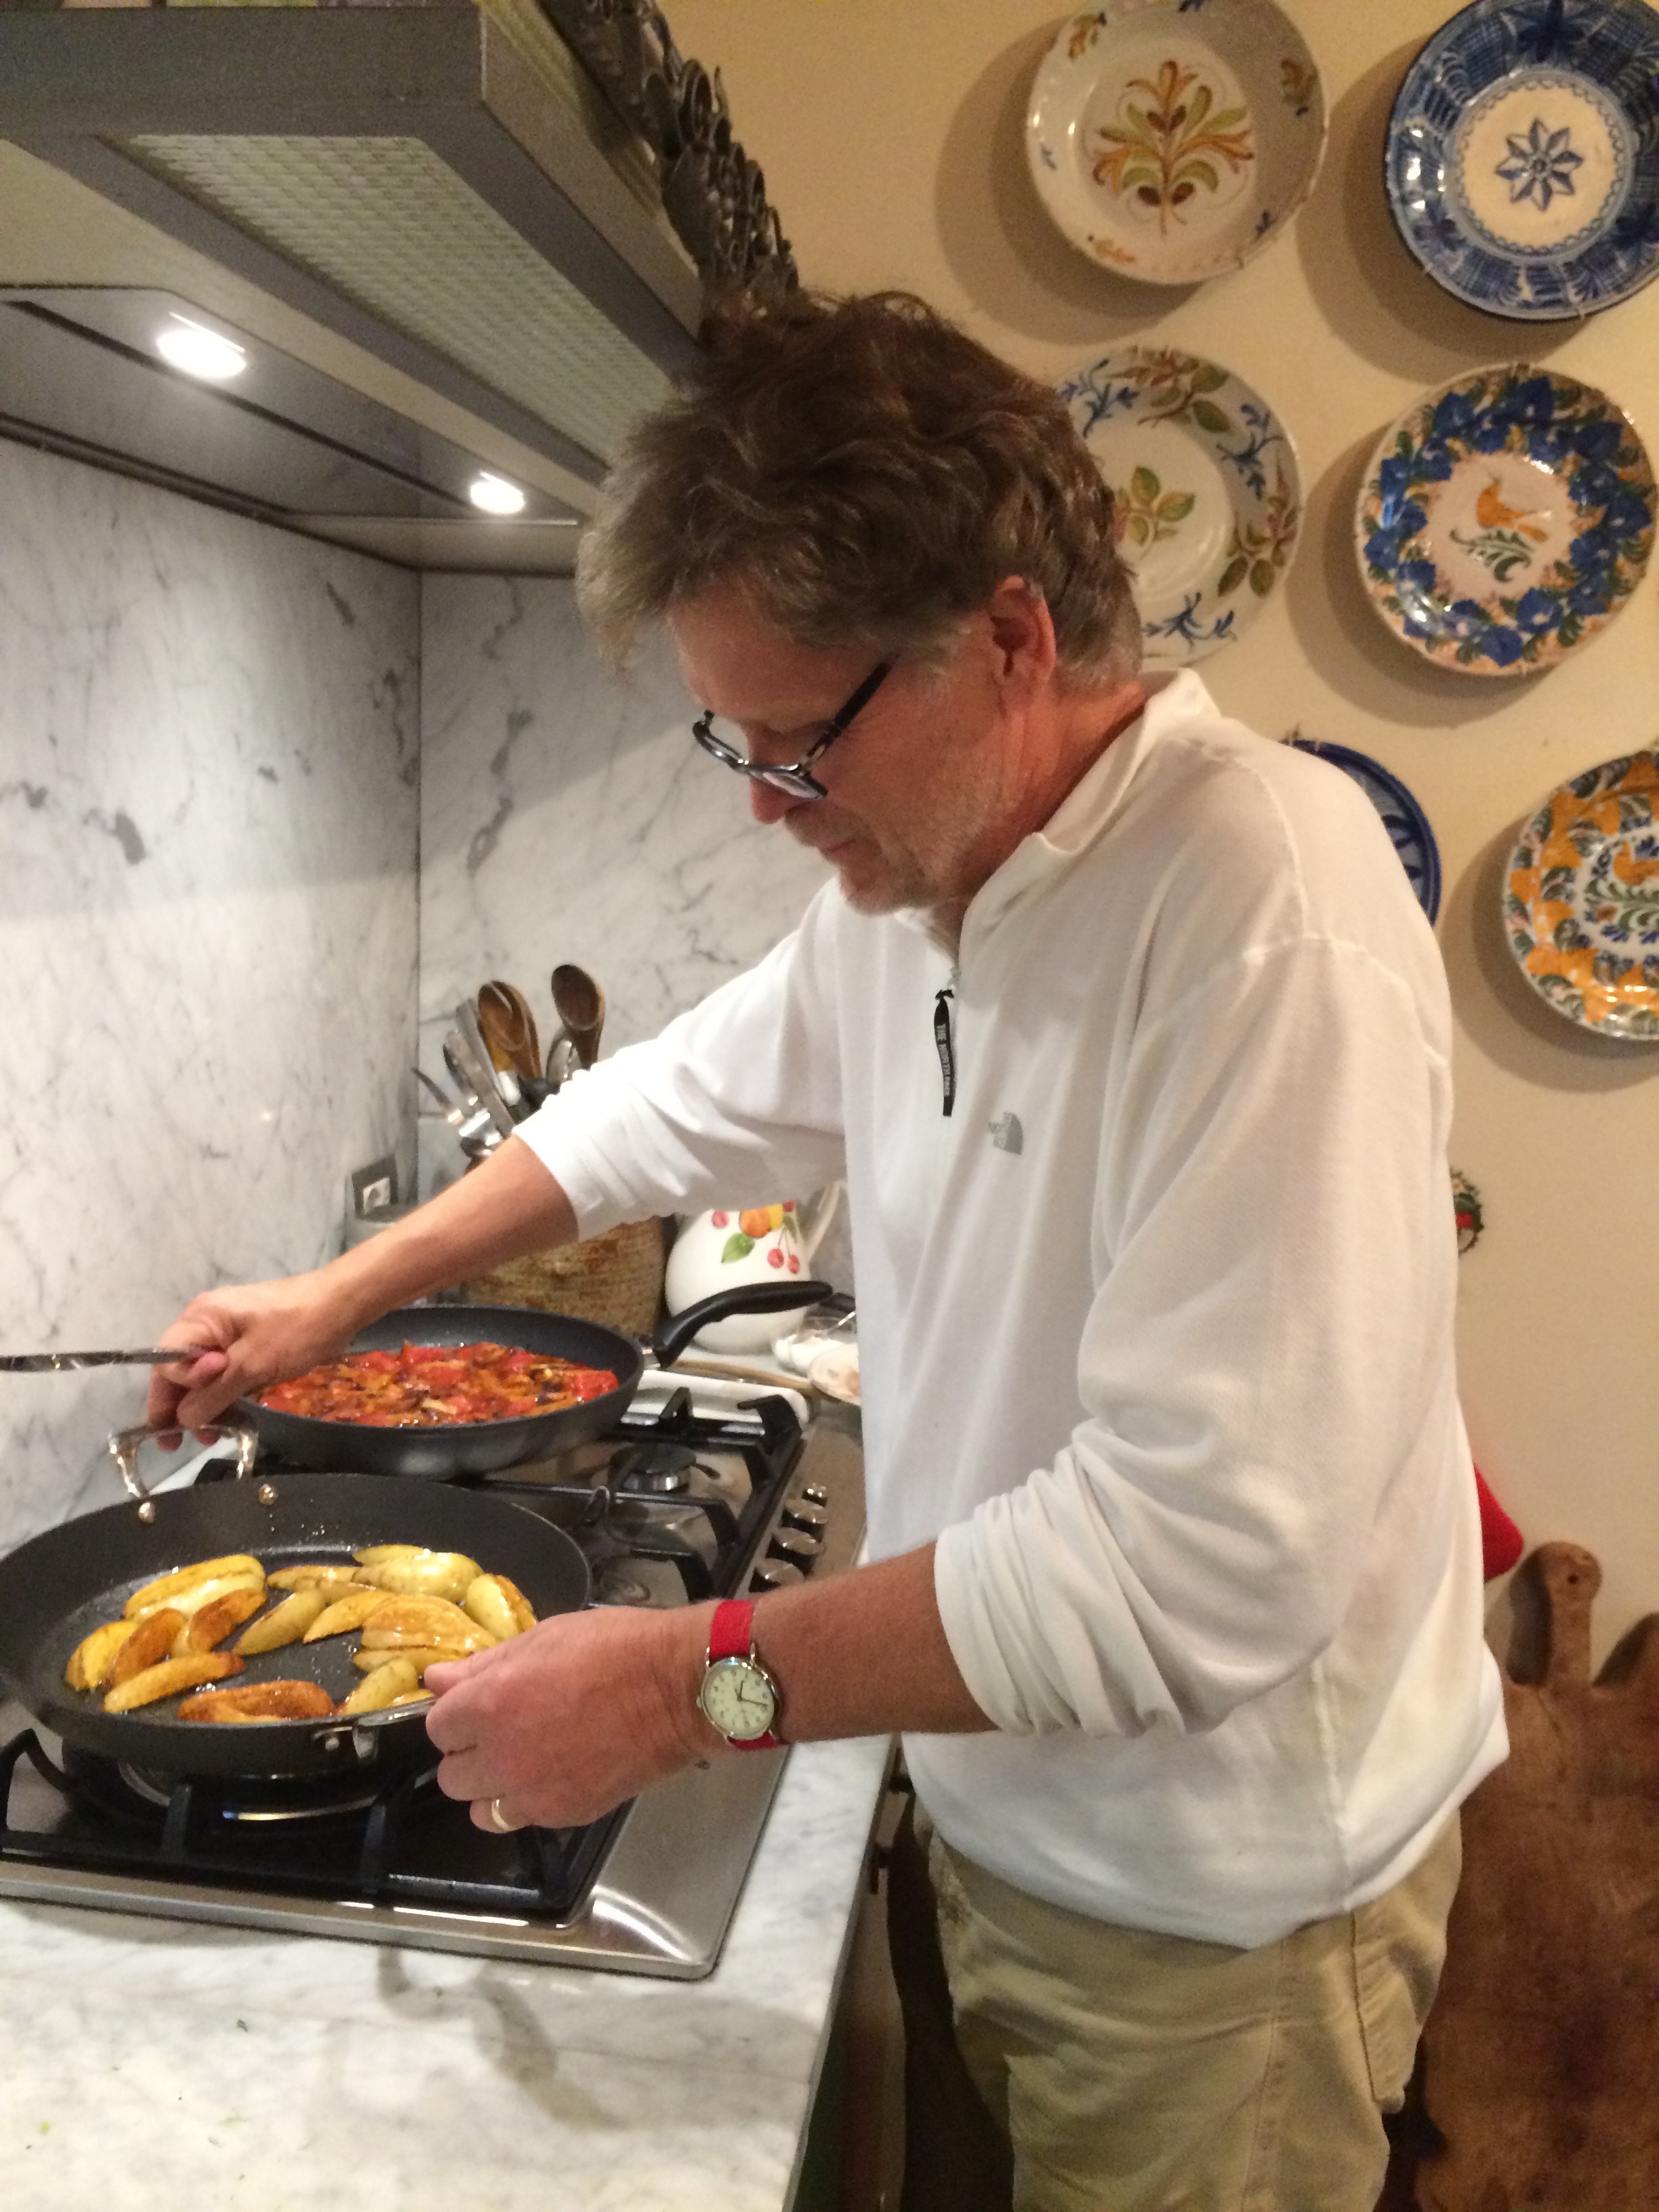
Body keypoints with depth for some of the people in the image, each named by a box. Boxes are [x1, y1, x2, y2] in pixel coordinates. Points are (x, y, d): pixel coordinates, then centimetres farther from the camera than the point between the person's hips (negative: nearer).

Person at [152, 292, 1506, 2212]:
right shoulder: (905, 884, -3)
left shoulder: (1268, 922, -30)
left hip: (1210, 1912, -6)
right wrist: (335, 1301, 11)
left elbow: (1205, 1551, -34)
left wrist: (698, 1685, -29)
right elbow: (681, 1104, 12)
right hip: (991, 1817, 7)